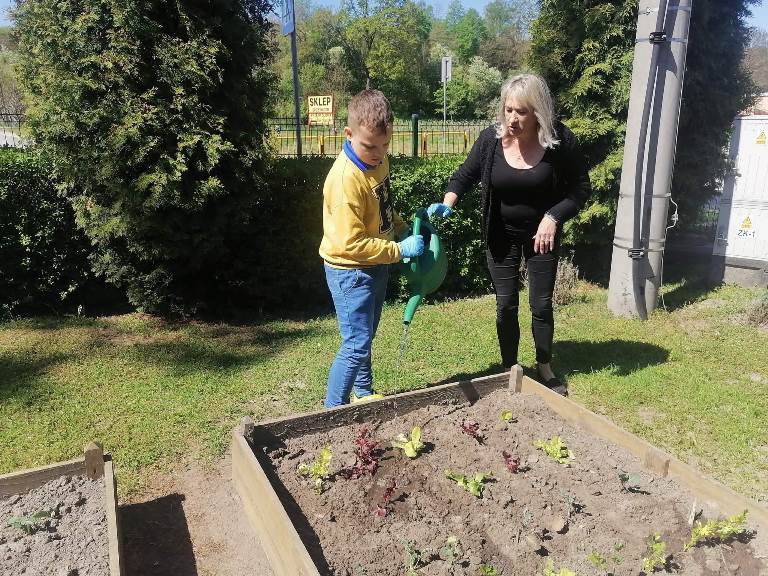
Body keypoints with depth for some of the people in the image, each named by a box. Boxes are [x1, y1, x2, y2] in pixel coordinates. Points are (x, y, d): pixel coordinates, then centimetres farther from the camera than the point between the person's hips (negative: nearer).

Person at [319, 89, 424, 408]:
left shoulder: (378, 160, 0)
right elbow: (350, 244, -28)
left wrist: (404, 229, 5)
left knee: (365, 337, 22)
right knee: (356, 345, -6)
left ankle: (364, 393, 40)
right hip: (351, 271, -9)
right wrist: (400, 250, -24)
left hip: (376, 265, 9)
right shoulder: (346, 178, -27)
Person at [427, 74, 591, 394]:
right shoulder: (492, 138, -16)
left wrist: (553, 217, -23)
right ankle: (510, 370, 26)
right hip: (501, 235, 1)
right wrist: (448, 203, -21)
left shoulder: (560, 140, -19)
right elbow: (465, 175, -3)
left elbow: (581, 188, -9)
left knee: (541, 303, 10)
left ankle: (544, 368, 31)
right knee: (506, 304, 8)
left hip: (542, 233, -1)